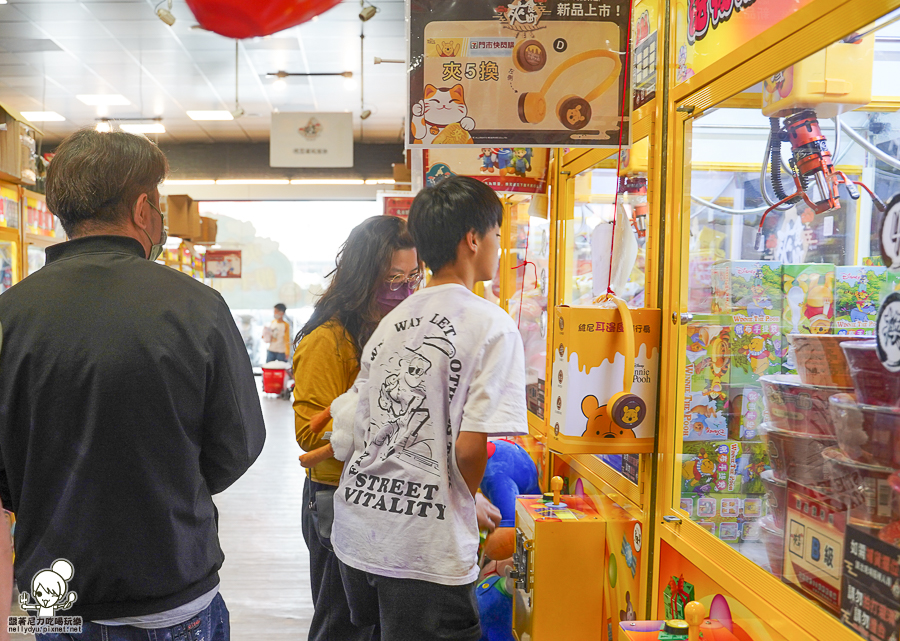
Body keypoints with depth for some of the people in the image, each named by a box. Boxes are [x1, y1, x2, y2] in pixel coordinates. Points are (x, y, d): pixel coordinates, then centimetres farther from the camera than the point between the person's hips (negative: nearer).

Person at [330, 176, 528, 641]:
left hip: (355, 529, 7)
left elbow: (351, 426, 10)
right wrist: (476, 502, 2)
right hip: (425, 550, -7)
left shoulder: (392, 322, 9)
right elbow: (470, 449, -17)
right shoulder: (492, 326, -12)